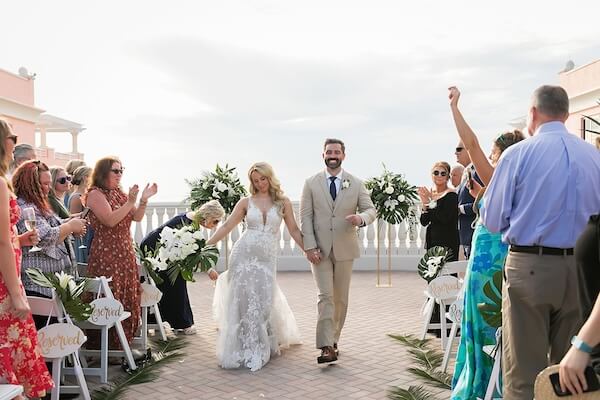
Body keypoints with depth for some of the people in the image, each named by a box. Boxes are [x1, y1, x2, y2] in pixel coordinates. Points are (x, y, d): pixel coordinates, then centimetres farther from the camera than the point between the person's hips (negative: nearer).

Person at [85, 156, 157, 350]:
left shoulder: (120, 193, 16)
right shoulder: (95, 194, -6)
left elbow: (137, 217, 11)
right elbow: (110, 220, -18)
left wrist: (144, 200, -4)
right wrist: (130, 202, -22)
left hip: (126, 254, 8)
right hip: (106, 256, -8)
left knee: (128, 300, 9)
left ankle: (123, 345, 19)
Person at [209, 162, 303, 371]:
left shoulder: (283, 202, 7)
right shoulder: (246, 202, 7)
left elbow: (294, 230, 8)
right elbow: (227, 226, 6)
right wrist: (206, 245, 1)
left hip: (267, 258, 0)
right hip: (244, 254, 0)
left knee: (263, 301, -1)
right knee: (243, 299, -2)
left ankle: (261, 348, 19)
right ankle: (243, 349, 11)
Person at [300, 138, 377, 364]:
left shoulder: (356, 184, 5)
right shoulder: (311, 183, 2)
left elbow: (371, 210, 4)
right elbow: (305, 217, -1)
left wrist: (361, 218, -21)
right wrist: (310, 247, -11)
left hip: (345, 249, 2)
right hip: (320, 250, -2)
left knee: (341, 299, 9)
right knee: (325, 297, -9)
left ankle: (333, 340, 23)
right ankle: (326, 347, -11)